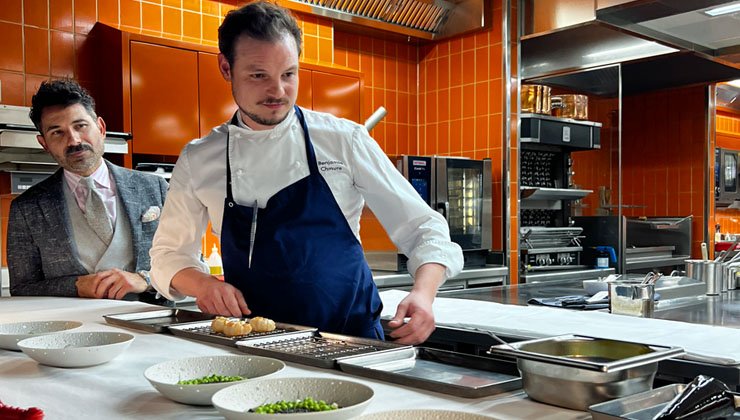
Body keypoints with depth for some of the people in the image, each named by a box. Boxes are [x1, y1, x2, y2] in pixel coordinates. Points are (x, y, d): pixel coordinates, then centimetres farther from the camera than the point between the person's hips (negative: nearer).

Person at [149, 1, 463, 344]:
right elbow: (169, 254, 15)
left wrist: (423, 295, -16)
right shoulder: (198, 160, 5)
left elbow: (423, 229, 2)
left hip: (352, 340, -1)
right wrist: (203, 284, -6)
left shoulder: (345, 139, -2)